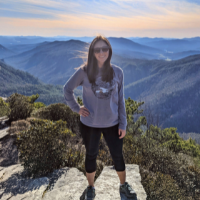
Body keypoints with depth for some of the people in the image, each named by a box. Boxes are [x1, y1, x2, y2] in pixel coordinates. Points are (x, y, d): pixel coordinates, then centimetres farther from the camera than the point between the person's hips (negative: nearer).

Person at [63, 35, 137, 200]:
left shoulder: (117, 72, -7)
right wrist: (76, 108, -5)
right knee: (91, 156, 17)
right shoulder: (84, 71, -11)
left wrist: (123, 123, -1)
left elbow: (120, 99, -1)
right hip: (89, 124, 0)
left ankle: (124, 185, 41)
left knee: (118, 156, 14)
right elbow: (67, 89, 3)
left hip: (112, 124, 1)